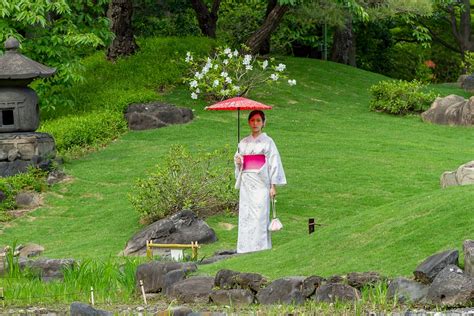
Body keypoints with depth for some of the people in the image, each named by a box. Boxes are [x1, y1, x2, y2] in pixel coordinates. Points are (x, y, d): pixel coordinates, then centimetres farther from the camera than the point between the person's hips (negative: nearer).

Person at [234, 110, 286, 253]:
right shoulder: (243, 143, 15)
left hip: (261, 182, -5)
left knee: (260, 216, -10)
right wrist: (238, 162, -1)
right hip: (246, 183, 5)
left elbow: (274, 163, -3)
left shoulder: (267, 141, 1)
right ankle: (245, 249, 3)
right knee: (245, 216, 1)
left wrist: (273, 186, -9)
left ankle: (261, 248, -10)